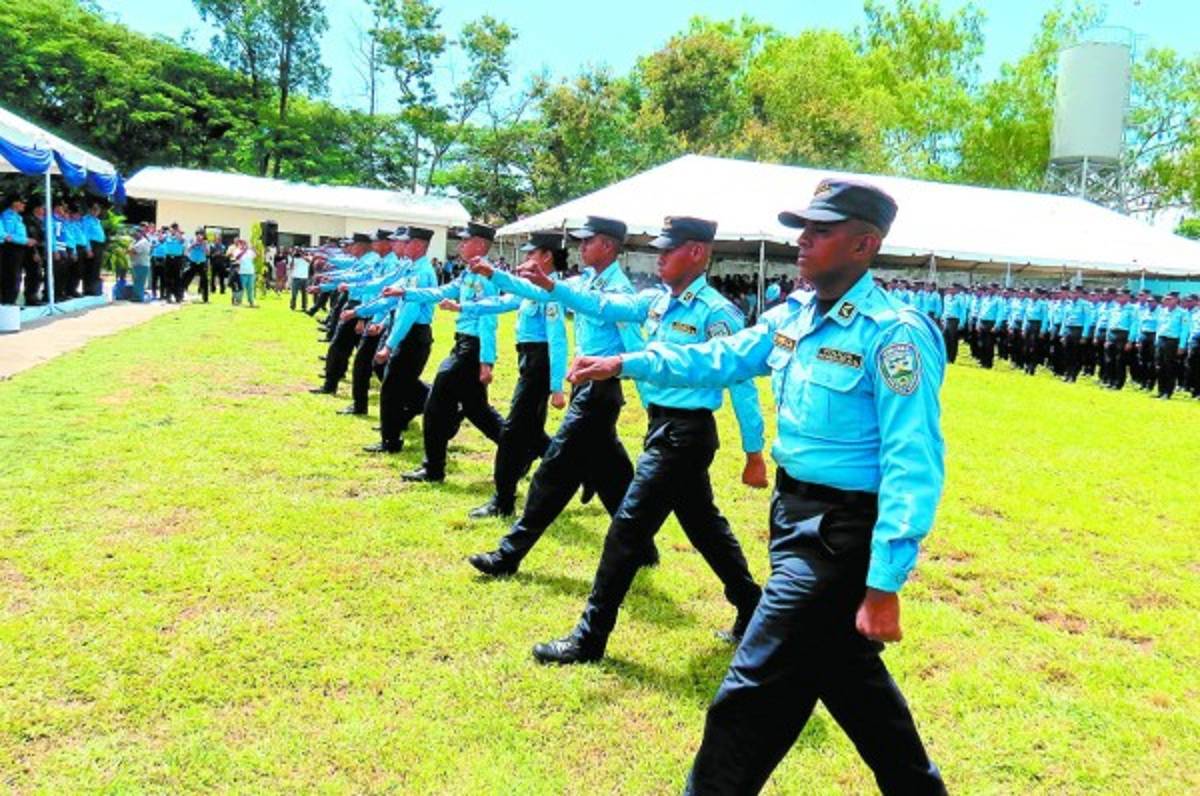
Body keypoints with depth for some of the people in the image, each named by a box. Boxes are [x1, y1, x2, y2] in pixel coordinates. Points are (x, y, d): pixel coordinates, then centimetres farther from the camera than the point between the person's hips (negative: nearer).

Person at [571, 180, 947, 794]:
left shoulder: (893, 333, -20)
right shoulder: (794, 315, 6)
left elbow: (912, 465, -23)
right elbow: (722, 357, 16)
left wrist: (884, 586, -25)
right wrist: (625, 363, 10)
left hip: (840, 531, -9)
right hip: (795, 511, 9)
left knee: (751, 694, -2)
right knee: (844, 671, 24)